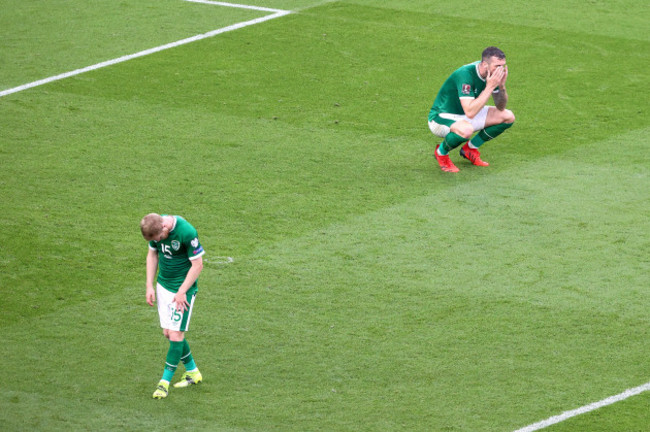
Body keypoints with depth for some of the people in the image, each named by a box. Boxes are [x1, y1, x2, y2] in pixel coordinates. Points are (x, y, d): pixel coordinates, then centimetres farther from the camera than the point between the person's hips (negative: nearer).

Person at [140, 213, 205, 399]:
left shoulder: (186, 232, -26)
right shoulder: (155, 229, -6)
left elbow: (197, 264, -18)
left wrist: (181, 292, -17)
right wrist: (150, 286, 5)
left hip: (183, 287, -7)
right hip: (163, 285, 7)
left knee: (176, 334, -8)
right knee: (168, 333, 9)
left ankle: (165, 382, -1)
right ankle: (192, 372, 26)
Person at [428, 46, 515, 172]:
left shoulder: (493, 73, -8)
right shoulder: (465, 74, -32)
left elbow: (501, 107, 0)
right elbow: (470, 112, -40)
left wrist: (502, 86, -20)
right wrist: (489, 87, -38)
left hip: (467, 115, 8)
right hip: (442, 118, -8)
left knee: (508, 117, -1)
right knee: (466, 130, -41)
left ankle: (470, 148, 11)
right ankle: (441, 152, -8)